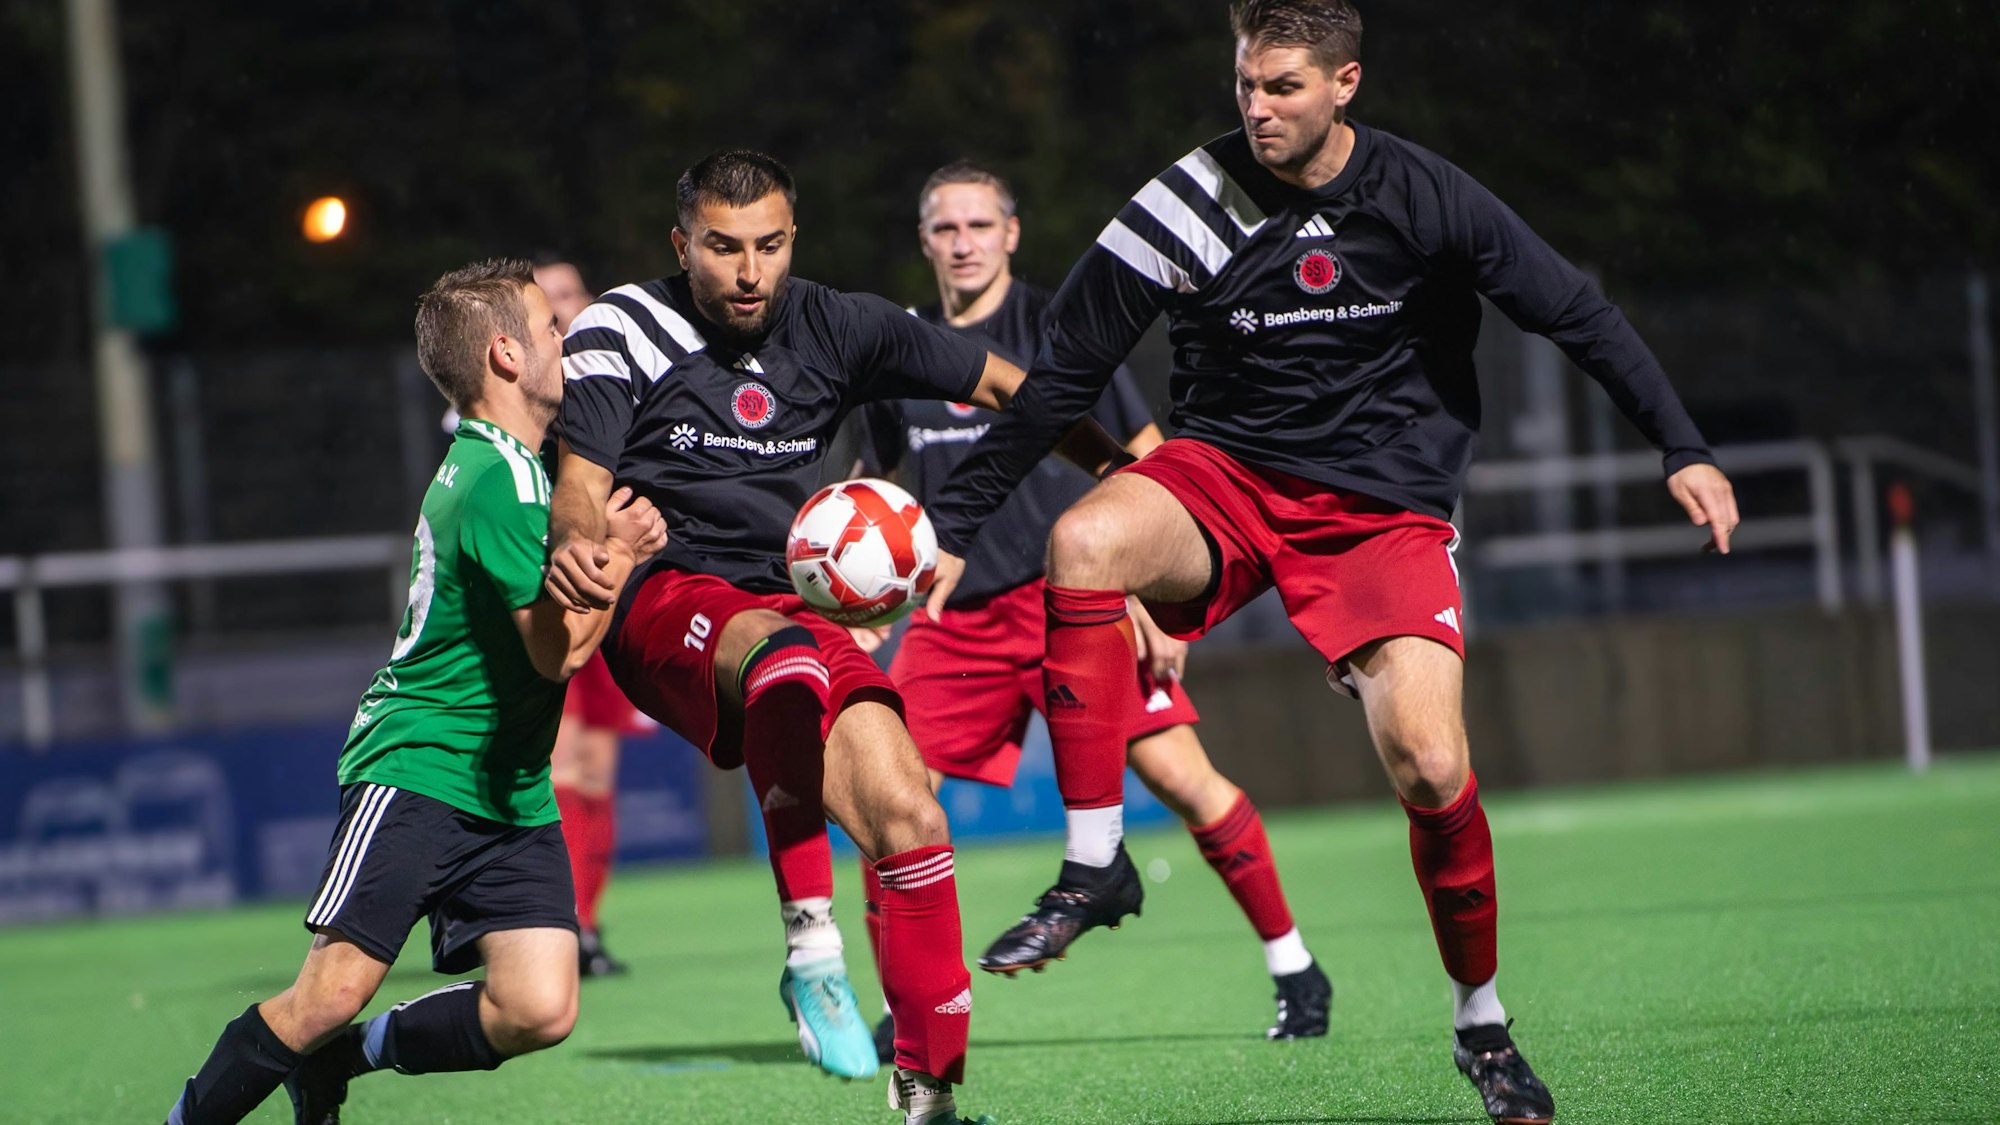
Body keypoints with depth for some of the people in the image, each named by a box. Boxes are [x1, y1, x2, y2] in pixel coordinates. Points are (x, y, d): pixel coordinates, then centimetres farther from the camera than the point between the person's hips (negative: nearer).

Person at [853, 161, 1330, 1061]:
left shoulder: (1056, 329, -4)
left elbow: (1149, 464, -3)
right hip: (958, 612, 4)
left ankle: (1293, 969, 1)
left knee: (1179, 774, -13)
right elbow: (880, 481, 22)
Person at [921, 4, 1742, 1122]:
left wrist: (1685, 450, -4)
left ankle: (1482, 1020, 10)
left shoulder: (1422, 198, -8)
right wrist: (955, 528, -6)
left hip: (1387, 512, 0)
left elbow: (1577, 314, 1)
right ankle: (1095, 865, -23)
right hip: (1224, 477, 0)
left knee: (1431, 768, -17)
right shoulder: (1189, 206, -10)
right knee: (1085, 541, -33)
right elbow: (1063, 376, -5)